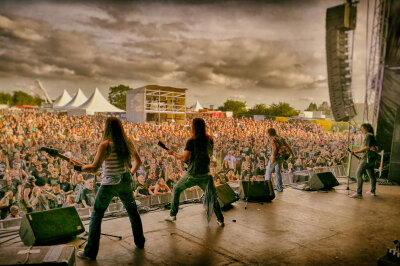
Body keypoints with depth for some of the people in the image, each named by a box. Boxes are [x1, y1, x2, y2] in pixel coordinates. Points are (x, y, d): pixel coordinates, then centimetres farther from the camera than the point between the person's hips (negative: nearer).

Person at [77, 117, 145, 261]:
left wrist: (80, 168, -3)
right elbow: (138, 161, 8)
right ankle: (140, 242, 38)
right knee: (133, 212, 22)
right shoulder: (128, 143, 0)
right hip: (125, 182, 5)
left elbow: (94, 168, -19)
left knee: (96, 216, 10)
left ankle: (90, 252, 16)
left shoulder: (106, 145, -17)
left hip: (109, 184, -5)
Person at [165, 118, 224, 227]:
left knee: (176, 189, 18)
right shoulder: (209, 140, 0)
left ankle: (173, 215, 24)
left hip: (192, 175, -3)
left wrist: (173, 153, -3)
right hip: (205, 174, 3)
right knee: (212, 196, 13)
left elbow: (184, 158, -19)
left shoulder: (191, 141, -15)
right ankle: (220, 220, 11)